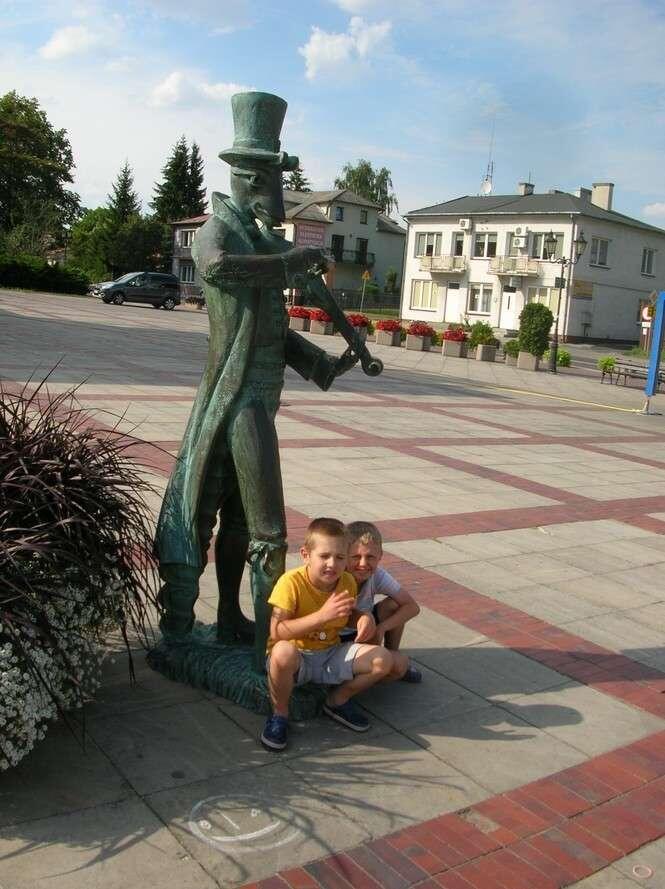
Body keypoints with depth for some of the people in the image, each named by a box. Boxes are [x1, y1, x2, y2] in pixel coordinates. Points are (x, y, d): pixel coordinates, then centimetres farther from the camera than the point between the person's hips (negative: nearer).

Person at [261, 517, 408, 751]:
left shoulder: (348, 582, -6)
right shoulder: (291, 582, -24)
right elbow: (276, 631, -32)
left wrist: (364, 618, -9)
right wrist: (323, 615, -40)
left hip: (331, 656, 5)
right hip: (295, 660, -5)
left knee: (384, 660, -14)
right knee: (283, 652, -40)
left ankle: (338, 700, 13)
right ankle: (279, 714, -10)